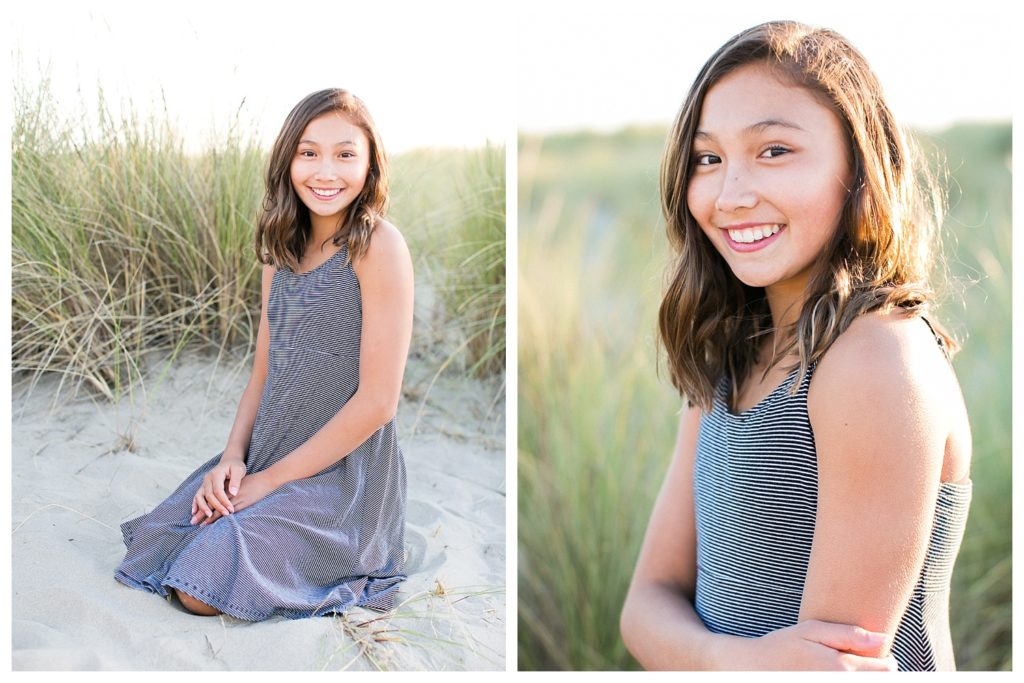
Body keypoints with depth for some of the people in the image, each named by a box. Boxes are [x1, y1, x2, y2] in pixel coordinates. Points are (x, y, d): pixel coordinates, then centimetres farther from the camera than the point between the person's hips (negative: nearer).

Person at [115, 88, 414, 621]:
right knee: (152, 545, 2)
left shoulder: (377, 247, -17)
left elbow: (378, 401, -20)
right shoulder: (285, 248, 8)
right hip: (266, 460, 7)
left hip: (342, 474, -7)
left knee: (203, 589, -16)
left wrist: (270, 479, -14)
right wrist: (233, 456, -7)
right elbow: (264, 369, 11)